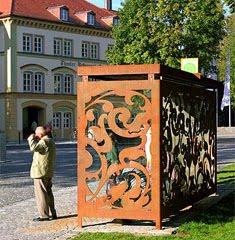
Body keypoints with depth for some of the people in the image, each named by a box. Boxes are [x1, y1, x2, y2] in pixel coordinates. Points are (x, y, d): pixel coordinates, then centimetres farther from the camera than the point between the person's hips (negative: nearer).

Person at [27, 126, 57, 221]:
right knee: (48, 193, 15)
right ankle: (53, 213, 20)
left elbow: (34, 148, -30)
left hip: (40, 172, -10)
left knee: (41, 193, -4)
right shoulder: (51, 141, 15)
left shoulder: (44, 141, -17)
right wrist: (34, 140, 14)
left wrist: (31, 139, -13)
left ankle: (44, 215, -2)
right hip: (48, 172, 10)